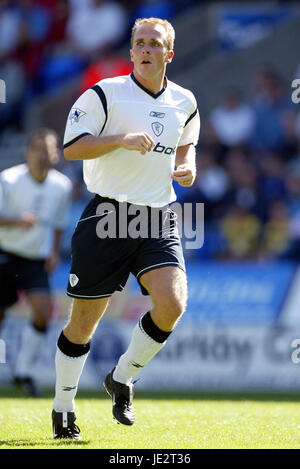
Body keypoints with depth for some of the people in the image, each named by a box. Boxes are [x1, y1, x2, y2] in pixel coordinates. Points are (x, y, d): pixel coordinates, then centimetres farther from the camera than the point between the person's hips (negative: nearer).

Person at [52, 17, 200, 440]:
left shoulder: (184, 103, 10)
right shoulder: (105, 94, -5)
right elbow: (71, 147, -10)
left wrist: (187, 165, 5)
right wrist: (123, 139, -21)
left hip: (159, 218, 4)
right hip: (108, 213, -3)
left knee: (172, 305, -18)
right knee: (84, 320, 2)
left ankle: (122, 379, 8)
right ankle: (63, 409, 20)